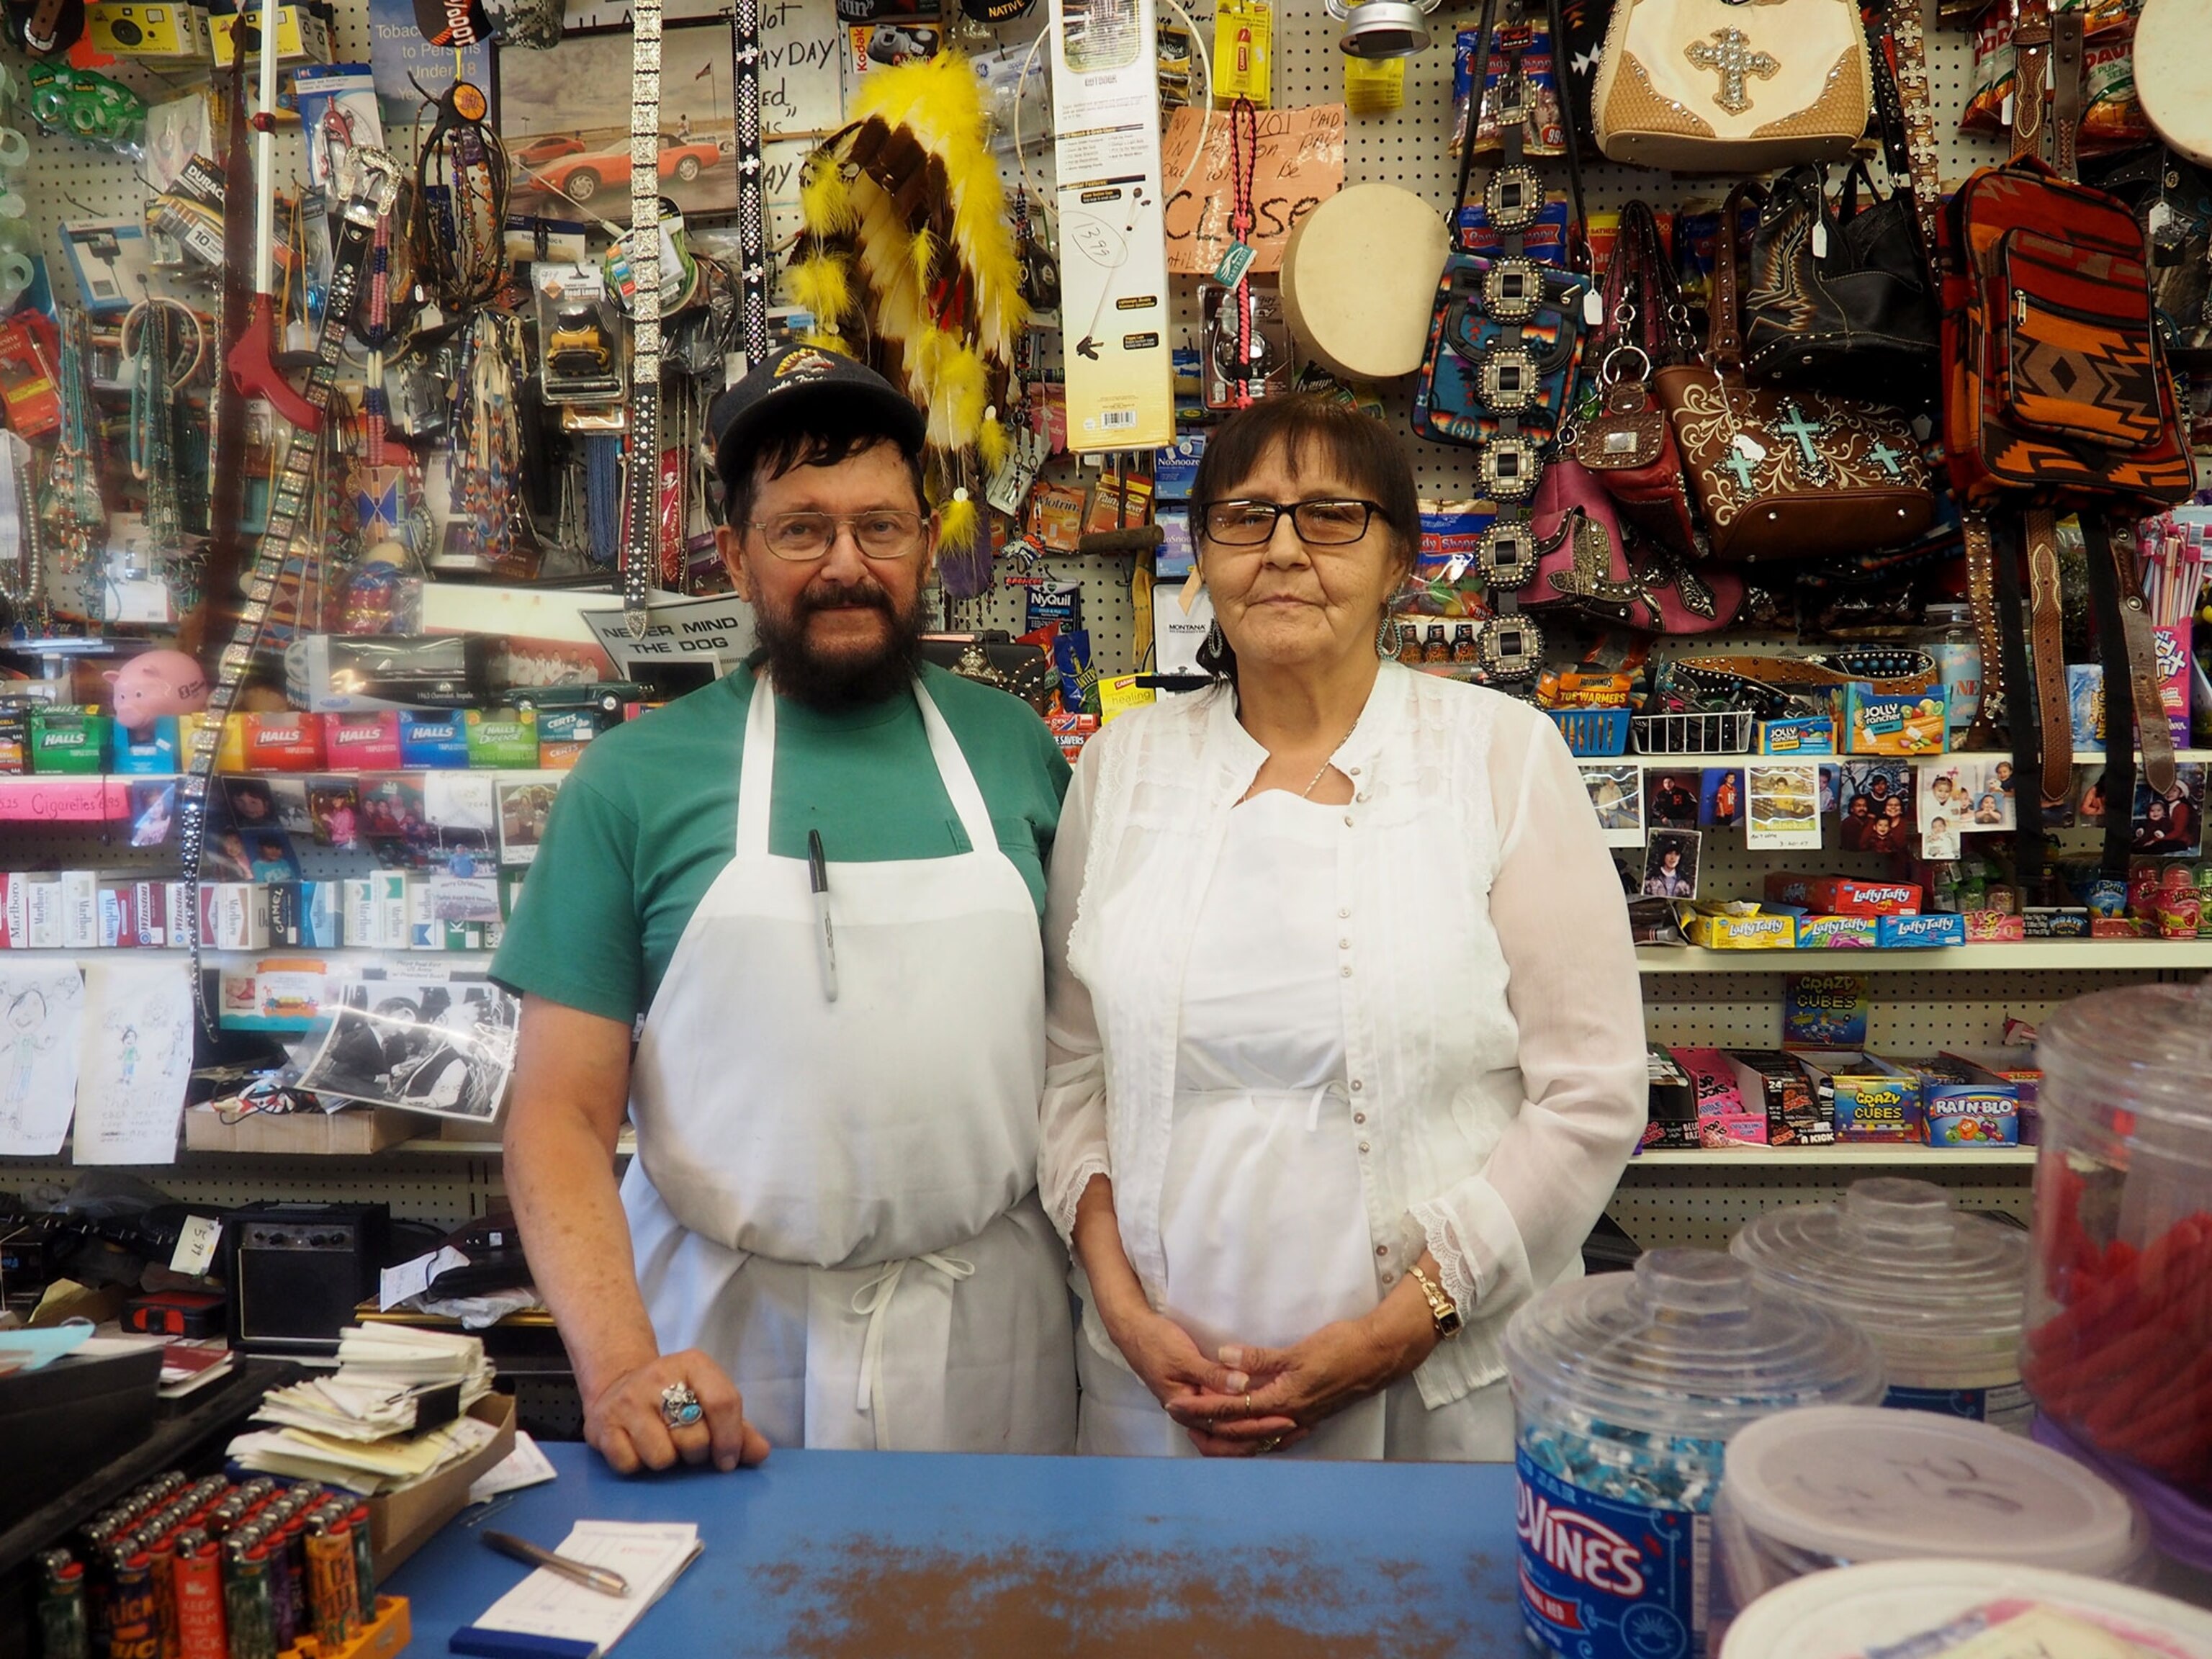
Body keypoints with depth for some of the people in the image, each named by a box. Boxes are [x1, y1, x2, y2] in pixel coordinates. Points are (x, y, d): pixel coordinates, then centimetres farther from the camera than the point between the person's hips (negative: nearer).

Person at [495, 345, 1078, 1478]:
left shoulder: (1014, 748, 3)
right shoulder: (633, 780, -3)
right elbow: (561, 1110, -4)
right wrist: (617, 1361, -17)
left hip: (989, 1341, 2)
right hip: (728, 1349, -1)